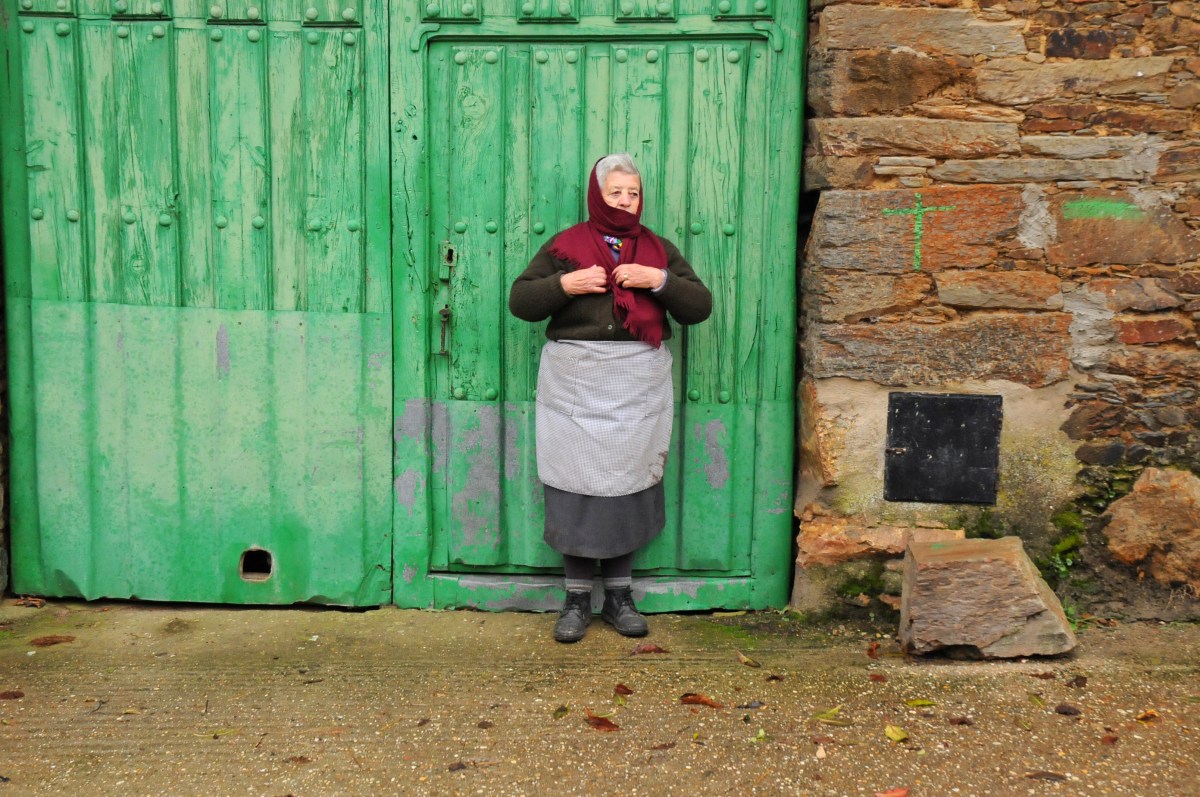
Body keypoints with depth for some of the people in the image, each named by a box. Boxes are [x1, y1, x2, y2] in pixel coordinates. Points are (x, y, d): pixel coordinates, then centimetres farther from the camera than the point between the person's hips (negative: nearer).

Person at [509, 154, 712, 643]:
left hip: (638, 384, 2)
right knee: (575, 484, -1)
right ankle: (577, 598, 10)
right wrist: (564, 284, -12)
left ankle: (619, 596, 17)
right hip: (574, 382, -1)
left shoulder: (659, 250, 12)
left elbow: (700, 307, 5)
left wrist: (660, 280, -10)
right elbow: (520, 301, 3)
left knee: (628, 485, 5)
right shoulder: (564, 246, 6)